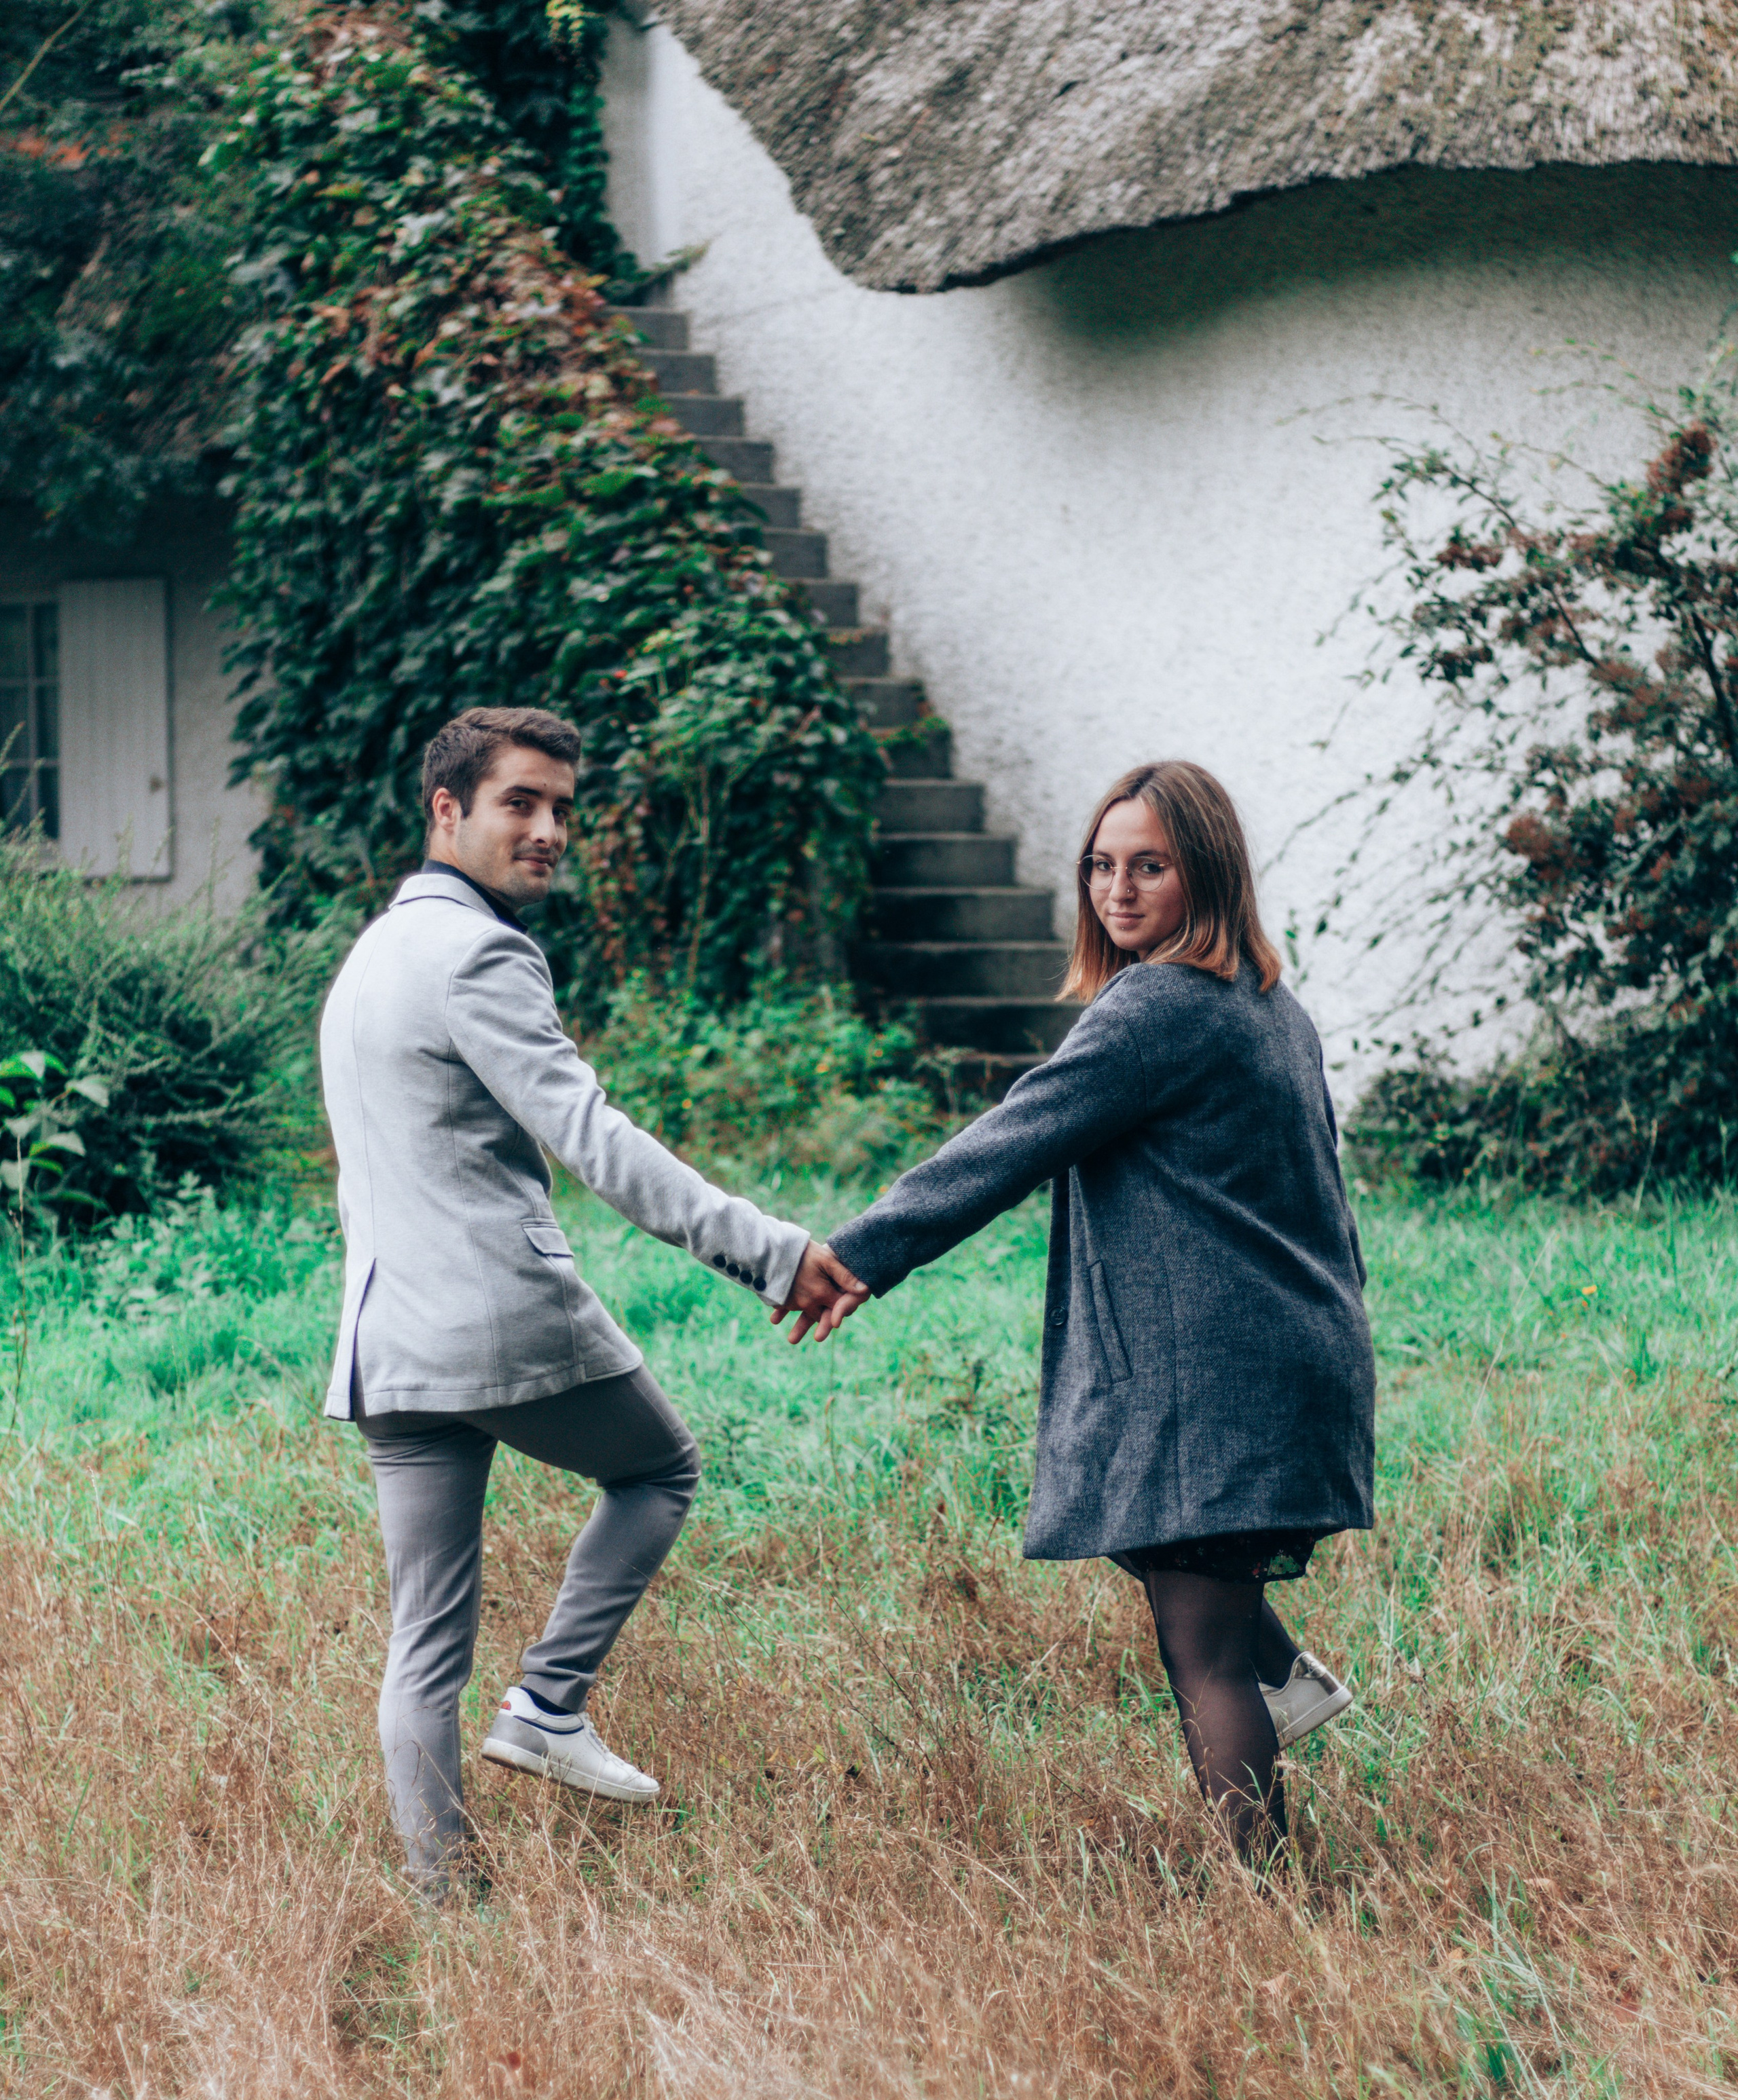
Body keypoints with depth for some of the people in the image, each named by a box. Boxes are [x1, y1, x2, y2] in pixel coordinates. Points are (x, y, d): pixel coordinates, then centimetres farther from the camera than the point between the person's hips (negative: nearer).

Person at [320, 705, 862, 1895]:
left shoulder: (371, 955, 20)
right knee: (662, 1470, 20)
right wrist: (769, 1250, -27)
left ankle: (442, 1899, 4)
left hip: (392, 1349, 8)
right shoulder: (478, 956, -12)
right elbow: (591, 1139, -22)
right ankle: (550, 1703, 7)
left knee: (427, 1646, 7)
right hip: (515, 1324, -8)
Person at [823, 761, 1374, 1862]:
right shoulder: (1270, 1006, 14)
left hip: (1211, 1381, -10)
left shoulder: (1154, 1011, -15)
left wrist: (861, 1254, -9)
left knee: (1203, 1657, -6)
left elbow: (1008, 1148, -14)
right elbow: (1315, 1195, 21)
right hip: (1299, 1356, 10)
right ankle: (1287, 1670, 24)